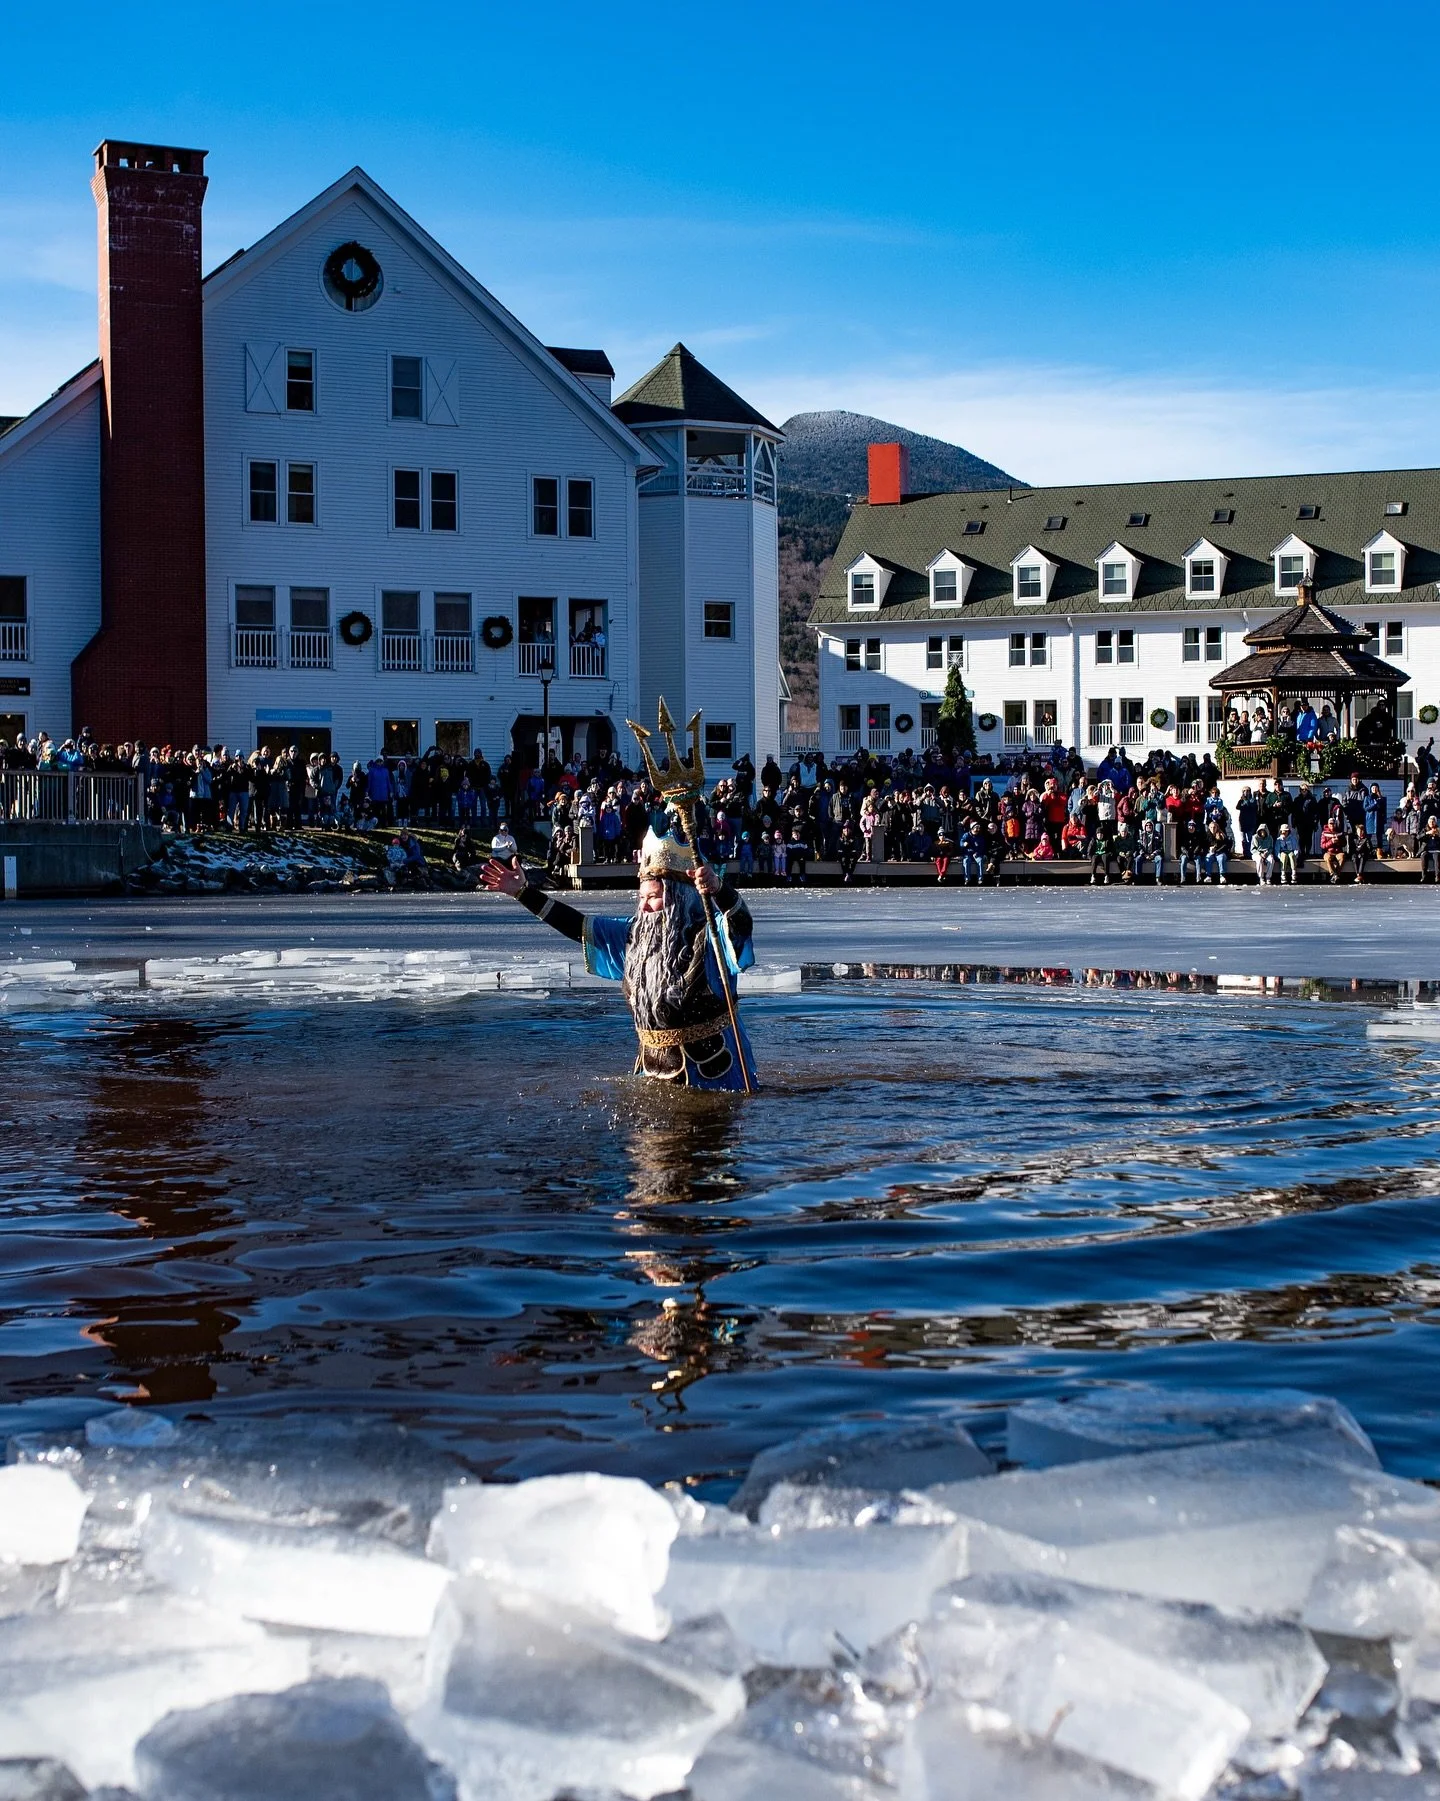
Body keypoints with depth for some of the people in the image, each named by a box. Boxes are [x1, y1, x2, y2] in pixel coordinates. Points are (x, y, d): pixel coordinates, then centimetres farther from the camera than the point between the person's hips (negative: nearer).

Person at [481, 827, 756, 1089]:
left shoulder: (707, 936, -15)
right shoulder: (634, 935, 6)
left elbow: (741, 923, -35)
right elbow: (578, 926, 12)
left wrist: (718, 889, -56)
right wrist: (524, 891, 10)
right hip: (655, 1070, 7)